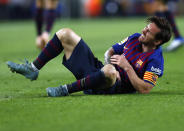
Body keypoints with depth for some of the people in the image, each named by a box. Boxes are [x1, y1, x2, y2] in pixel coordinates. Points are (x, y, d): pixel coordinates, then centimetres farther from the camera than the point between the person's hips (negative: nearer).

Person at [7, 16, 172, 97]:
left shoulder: (155, 60, -15)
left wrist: (127, 66, -23)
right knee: (65, 34, 4)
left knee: (109, 71, -48)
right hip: (99, 69, 8)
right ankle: (32, 69, 5)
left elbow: (144, 89, -22)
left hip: (112, 88, -8)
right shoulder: (135, 38, 7)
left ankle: (67, 89, -28)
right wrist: (110, 64, -4)